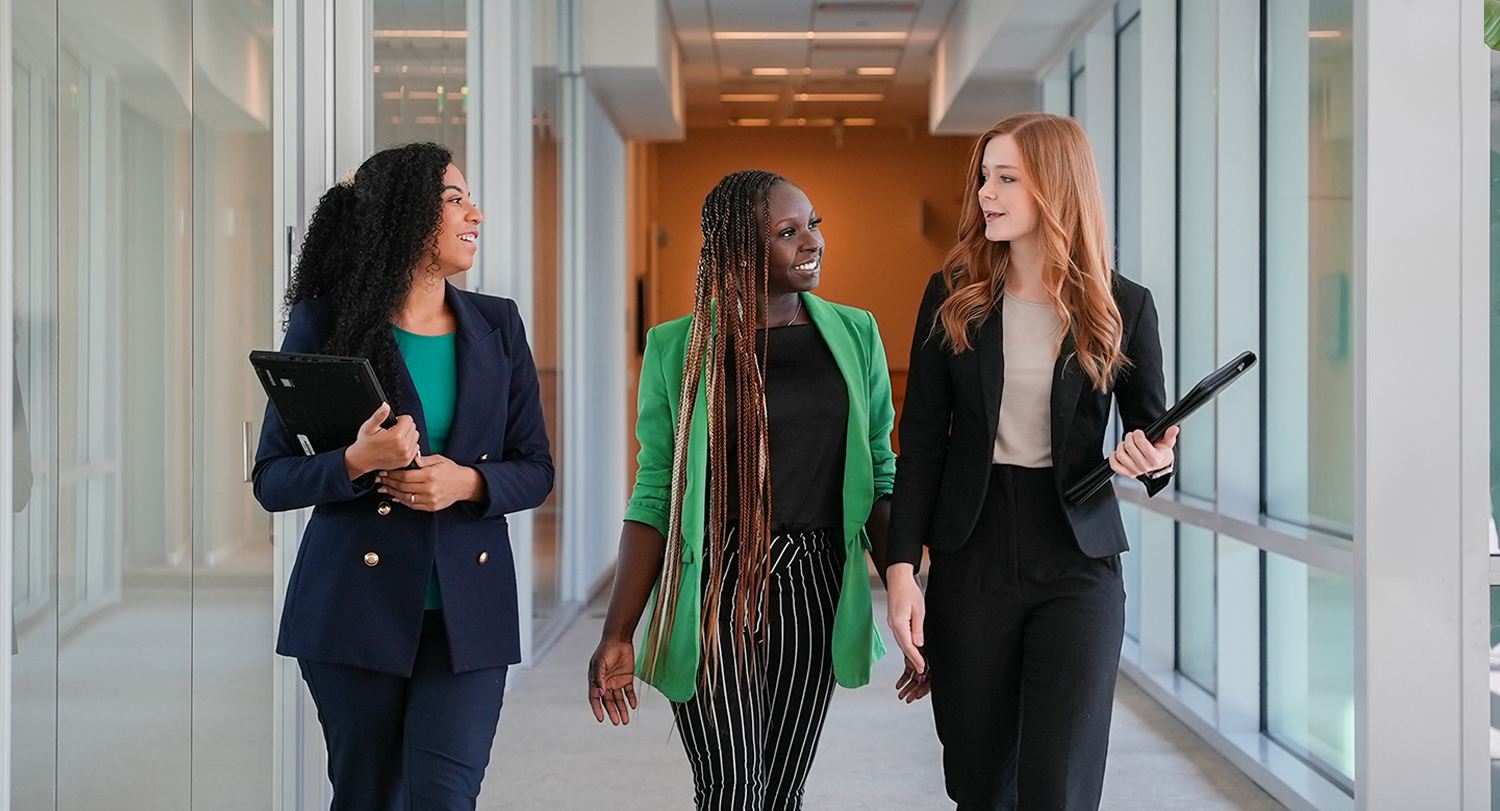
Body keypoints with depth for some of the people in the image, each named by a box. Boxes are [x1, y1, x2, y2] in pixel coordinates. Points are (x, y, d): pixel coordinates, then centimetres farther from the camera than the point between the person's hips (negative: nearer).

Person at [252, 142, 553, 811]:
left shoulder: (498, 326, 8)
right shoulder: (325, 324, 0)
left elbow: (536, 470, 10)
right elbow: (272, 480, 0)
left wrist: (468, 483, -12)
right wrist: (355, 462, -20)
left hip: (468, 607, 2)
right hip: (356, 603, -1)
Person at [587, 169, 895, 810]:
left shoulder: (855, 334, 5)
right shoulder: (678, 349, -1)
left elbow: (880, 480, 9)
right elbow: (654, 498, 1)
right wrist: (618, 636, -4)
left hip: (812, 592, 3)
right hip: (713, 593, -3)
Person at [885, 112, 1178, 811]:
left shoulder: (1123, 306, -1)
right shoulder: (952, 295, 3)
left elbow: (1153, 434, 9)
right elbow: (920, 442, 2)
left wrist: (1156, 461, -16)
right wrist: (902, 569, -7)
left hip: (1077, 565, -1)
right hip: (970, 560, 2)